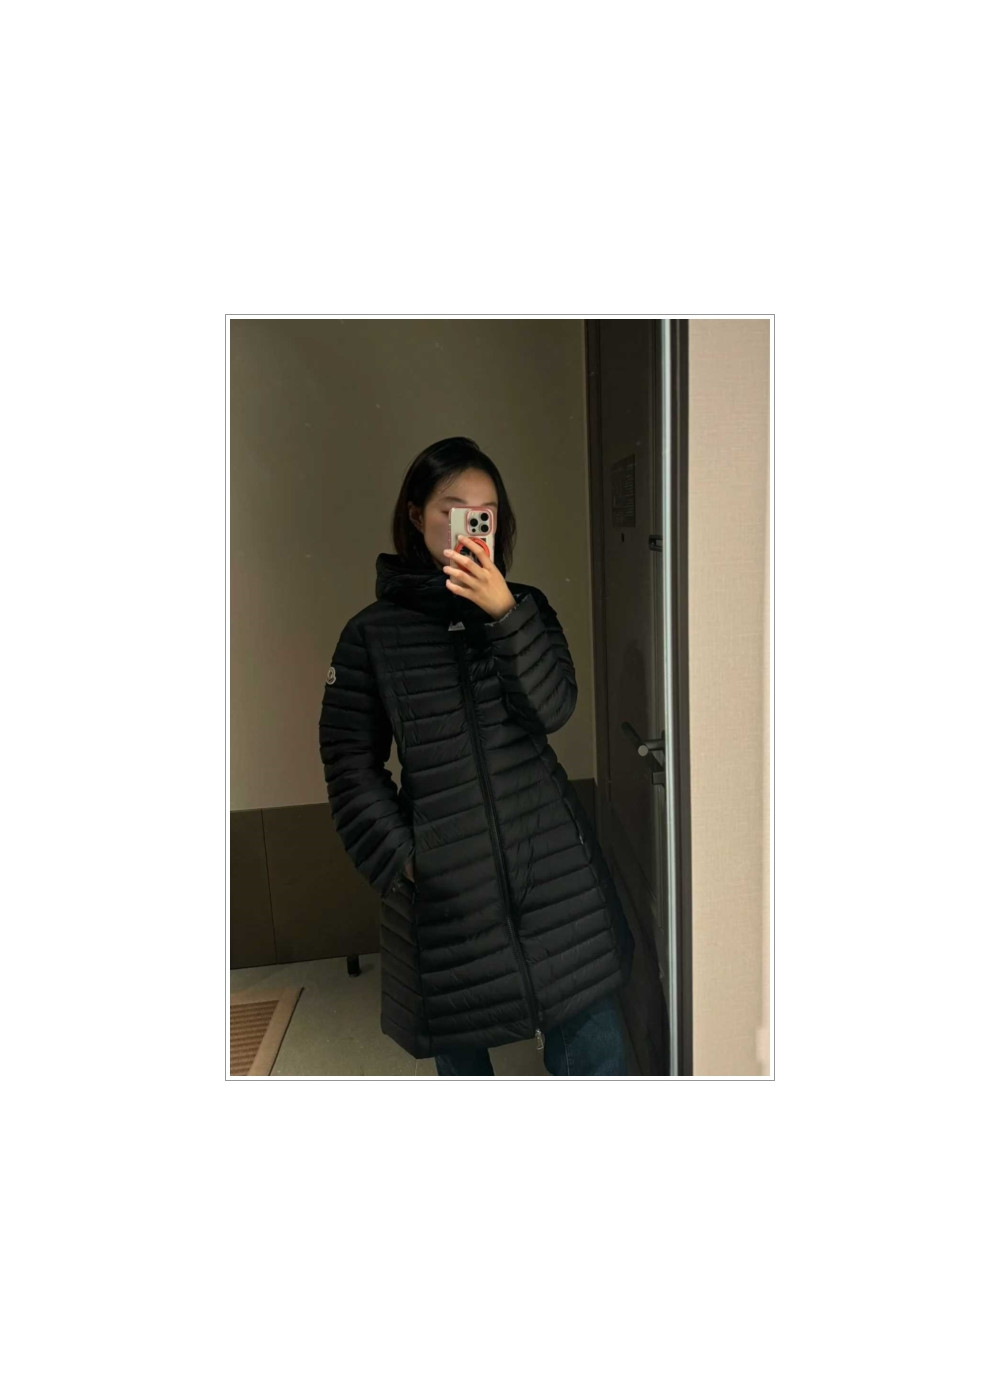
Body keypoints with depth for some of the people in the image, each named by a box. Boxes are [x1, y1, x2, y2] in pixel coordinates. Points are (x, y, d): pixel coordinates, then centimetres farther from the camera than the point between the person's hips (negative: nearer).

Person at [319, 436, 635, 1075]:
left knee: (593, 1043, 5)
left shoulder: (526, 607, 5)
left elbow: (553, 709, -9)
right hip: (443, 876, -1)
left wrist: (504, 613, -20)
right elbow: (351, 765, 2)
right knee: (457, 1044, 14)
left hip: (550, 858, 2)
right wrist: (398, 857, -6)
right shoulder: (373, 633, -1)